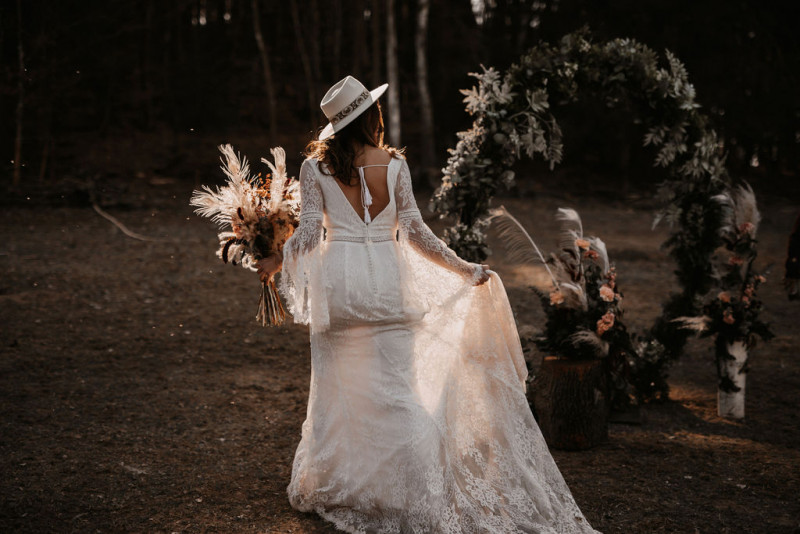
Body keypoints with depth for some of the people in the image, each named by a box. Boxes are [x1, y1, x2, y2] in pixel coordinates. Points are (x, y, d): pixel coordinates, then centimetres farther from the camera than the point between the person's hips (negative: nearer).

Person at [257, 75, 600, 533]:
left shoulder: (315, 166, 0)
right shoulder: (394, 164, -1)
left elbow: (310, 230, -2)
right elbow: (415, 230, -3)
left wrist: (277, 262, 16)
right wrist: (465, 269, 6)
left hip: (337, 281, 1)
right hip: (386, 280, 0)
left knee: (335, 387, 12)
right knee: (397, 388, 2)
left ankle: (326, 491, 23)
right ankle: (418, 495, 0)